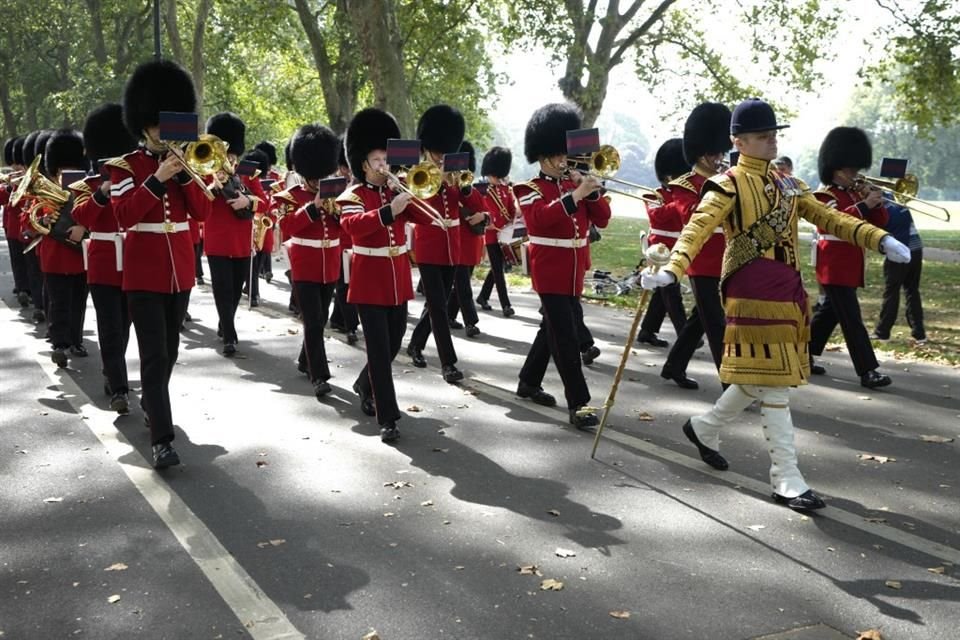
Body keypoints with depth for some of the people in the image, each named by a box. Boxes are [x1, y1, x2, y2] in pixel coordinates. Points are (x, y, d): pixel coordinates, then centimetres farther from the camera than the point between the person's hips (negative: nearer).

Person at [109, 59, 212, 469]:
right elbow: (124, 216, -17)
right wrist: (157, 178, -23)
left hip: (180, 270, 5)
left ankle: (149, 402, 40)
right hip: (144, 273, -5)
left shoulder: (182, 164, 9)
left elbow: (202, 212, -1)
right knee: (154, 354, -10)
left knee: (170, 350, 16)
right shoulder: (125, 166, -4)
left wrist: (183, 174, -14)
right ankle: (162, 440, -11)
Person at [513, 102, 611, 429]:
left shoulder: (575, 184, 11)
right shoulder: (530, 190, -6)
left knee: (552, 329, 18)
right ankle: (579, 405, -10)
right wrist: (575, 195, -33)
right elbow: (540, 217, -27)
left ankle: (529, 382, 34)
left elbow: (602, 219, 3)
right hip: (550, 274, -7)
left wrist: (591, 191, -13)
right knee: (566, 338, -11)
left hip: (573, 273, 7)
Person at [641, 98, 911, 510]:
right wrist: (670, 271, -37)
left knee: (761, 377, 15)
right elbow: (698, 228, -20)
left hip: (789, 290, 8)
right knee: (773, 382, -7)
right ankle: (787, 481, 0)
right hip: (754, 292, -8)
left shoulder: (786, 184, 16)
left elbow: (827, 217, 13)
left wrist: (881, 240, 1)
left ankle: (705, 427, 37)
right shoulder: (728, 185, -7)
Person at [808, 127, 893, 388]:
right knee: (851, 319, -11)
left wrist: (876, 201, -5)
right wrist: (864, 204, -32)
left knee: (830, 312, 16)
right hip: (835, 266, -9)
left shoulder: (854, 193, 16)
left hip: (850, 265, 9)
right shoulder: (825, 196, -9)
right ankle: (868, 371, -14)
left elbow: (879, 222, 13)